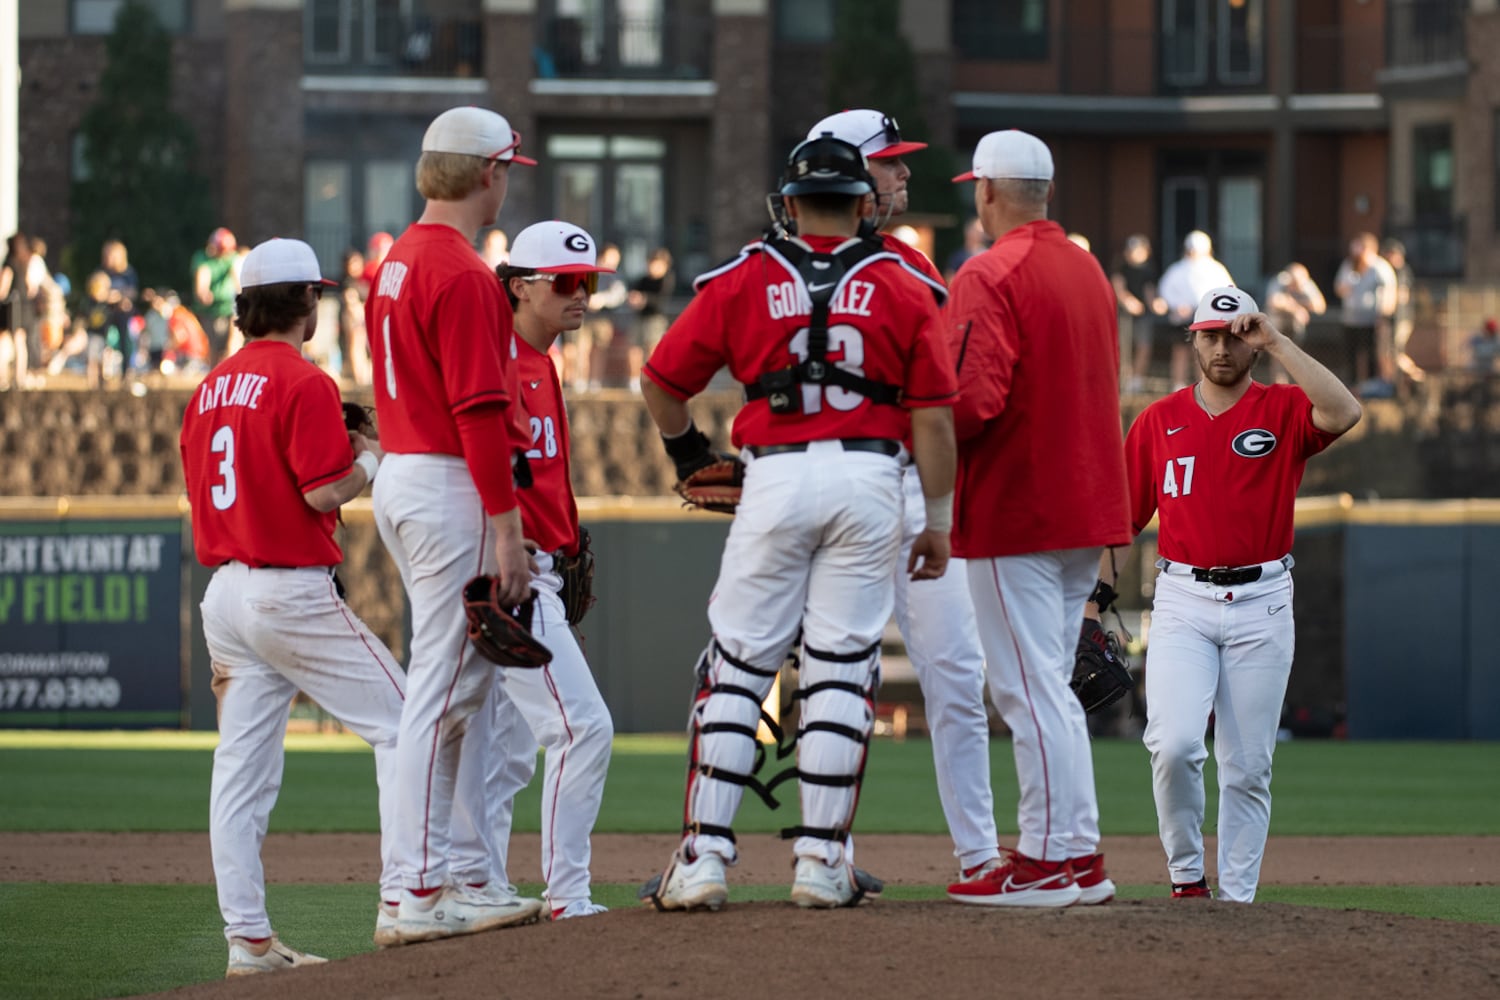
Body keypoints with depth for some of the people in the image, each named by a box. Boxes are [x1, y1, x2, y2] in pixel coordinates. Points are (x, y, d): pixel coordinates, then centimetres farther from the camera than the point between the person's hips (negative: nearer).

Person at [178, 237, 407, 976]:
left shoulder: (210, 389, 13)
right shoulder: (303, 385, -12)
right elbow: (325, 492, -18)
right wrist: (370, 460, 2)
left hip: (224, 594, 8)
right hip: (292, 592, -8)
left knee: (243, 770, 6)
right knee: (400, 724, 0)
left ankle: (248, 938, 5)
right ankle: (405, 895, -8)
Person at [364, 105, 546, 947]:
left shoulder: (398, 262, 15)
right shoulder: (463, 275, -16)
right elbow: (480, 409, -20)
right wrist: (506, 527, -20)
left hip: (402, 476, 10)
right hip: (450, 489, -10)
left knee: (455, 686, 15)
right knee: (443, 689, -9)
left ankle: (437, 878, 16)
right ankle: (419, 898, -9)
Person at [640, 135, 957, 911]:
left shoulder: (742, 281, 5)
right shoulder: (903, 289, 6)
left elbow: (663, 384, 8)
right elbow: (932, 416, 2)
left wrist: (689, 455, 25)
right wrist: (939, 520, 7)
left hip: (775, 475, -1)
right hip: (870, 479, 1)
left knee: (736, 667, 3)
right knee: (842, 669, 3)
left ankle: (705, 856, -4)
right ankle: (822, 861, 2)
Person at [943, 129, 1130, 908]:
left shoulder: (991, 276, -13)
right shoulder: (1089, 271, 14)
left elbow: (973, 400, -23)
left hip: (1014, 510, -9)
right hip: (1086, 504, 9)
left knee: (1028, 687, -6)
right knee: (1046, 685, 15)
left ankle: (1055, 859, -6)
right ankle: (1076, 856, 16)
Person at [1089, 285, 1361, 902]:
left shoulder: (1284, 411, 3)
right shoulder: (1158, 421, 8)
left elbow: (1344, 413, -20)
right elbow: (1122, 521, 10)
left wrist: (1277, 344, -17)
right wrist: (1092, 609, 4)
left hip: (1261, 603, 0)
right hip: (1182, 602, 0)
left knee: (1247, 767, 3)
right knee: (1175, 743, -17)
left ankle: (1237, 896, 10)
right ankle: (1186, 875, 1)